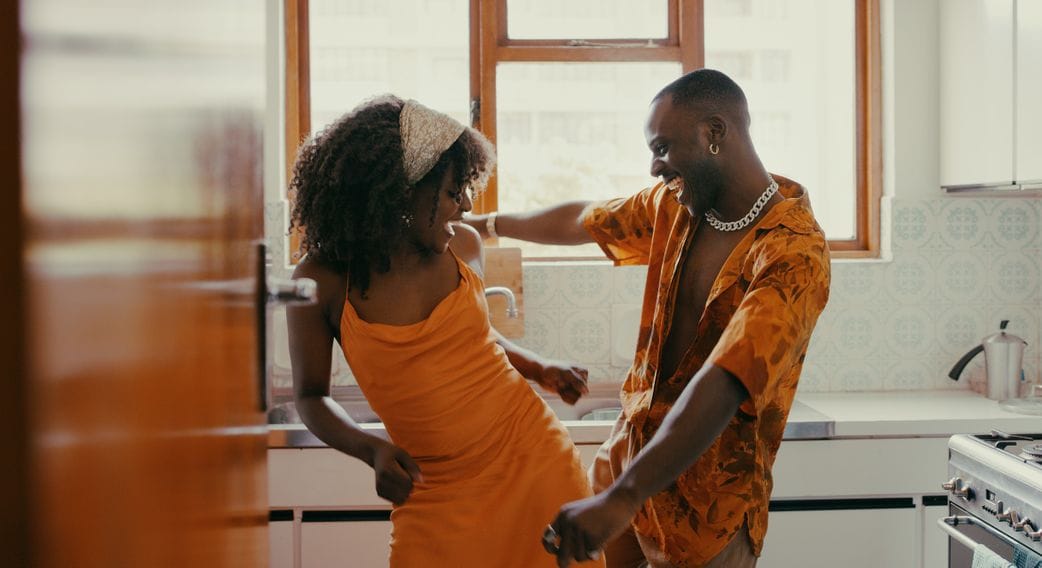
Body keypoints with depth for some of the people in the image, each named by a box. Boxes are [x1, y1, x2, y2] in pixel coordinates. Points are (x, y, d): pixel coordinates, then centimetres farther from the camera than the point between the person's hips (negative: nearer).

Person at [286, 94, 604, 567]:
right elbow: (311, 396, 1)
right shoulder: (323, 280, -10)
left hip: (536, 458, 3)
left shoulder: (463, 248, -1)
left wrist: (539, 369, 5)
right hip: (436, 496, -2)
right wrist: (372, 450, -16)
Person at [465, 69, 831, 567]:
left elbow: (724, 388, -34)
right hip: (626, 452, 7)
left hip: (707, 502, -6)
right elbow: (583, 220, 21)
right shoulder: (675, 205, 2)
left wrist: (623, 498, -43)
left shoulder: (794, 253, -23)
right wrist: (491, 223, 35)